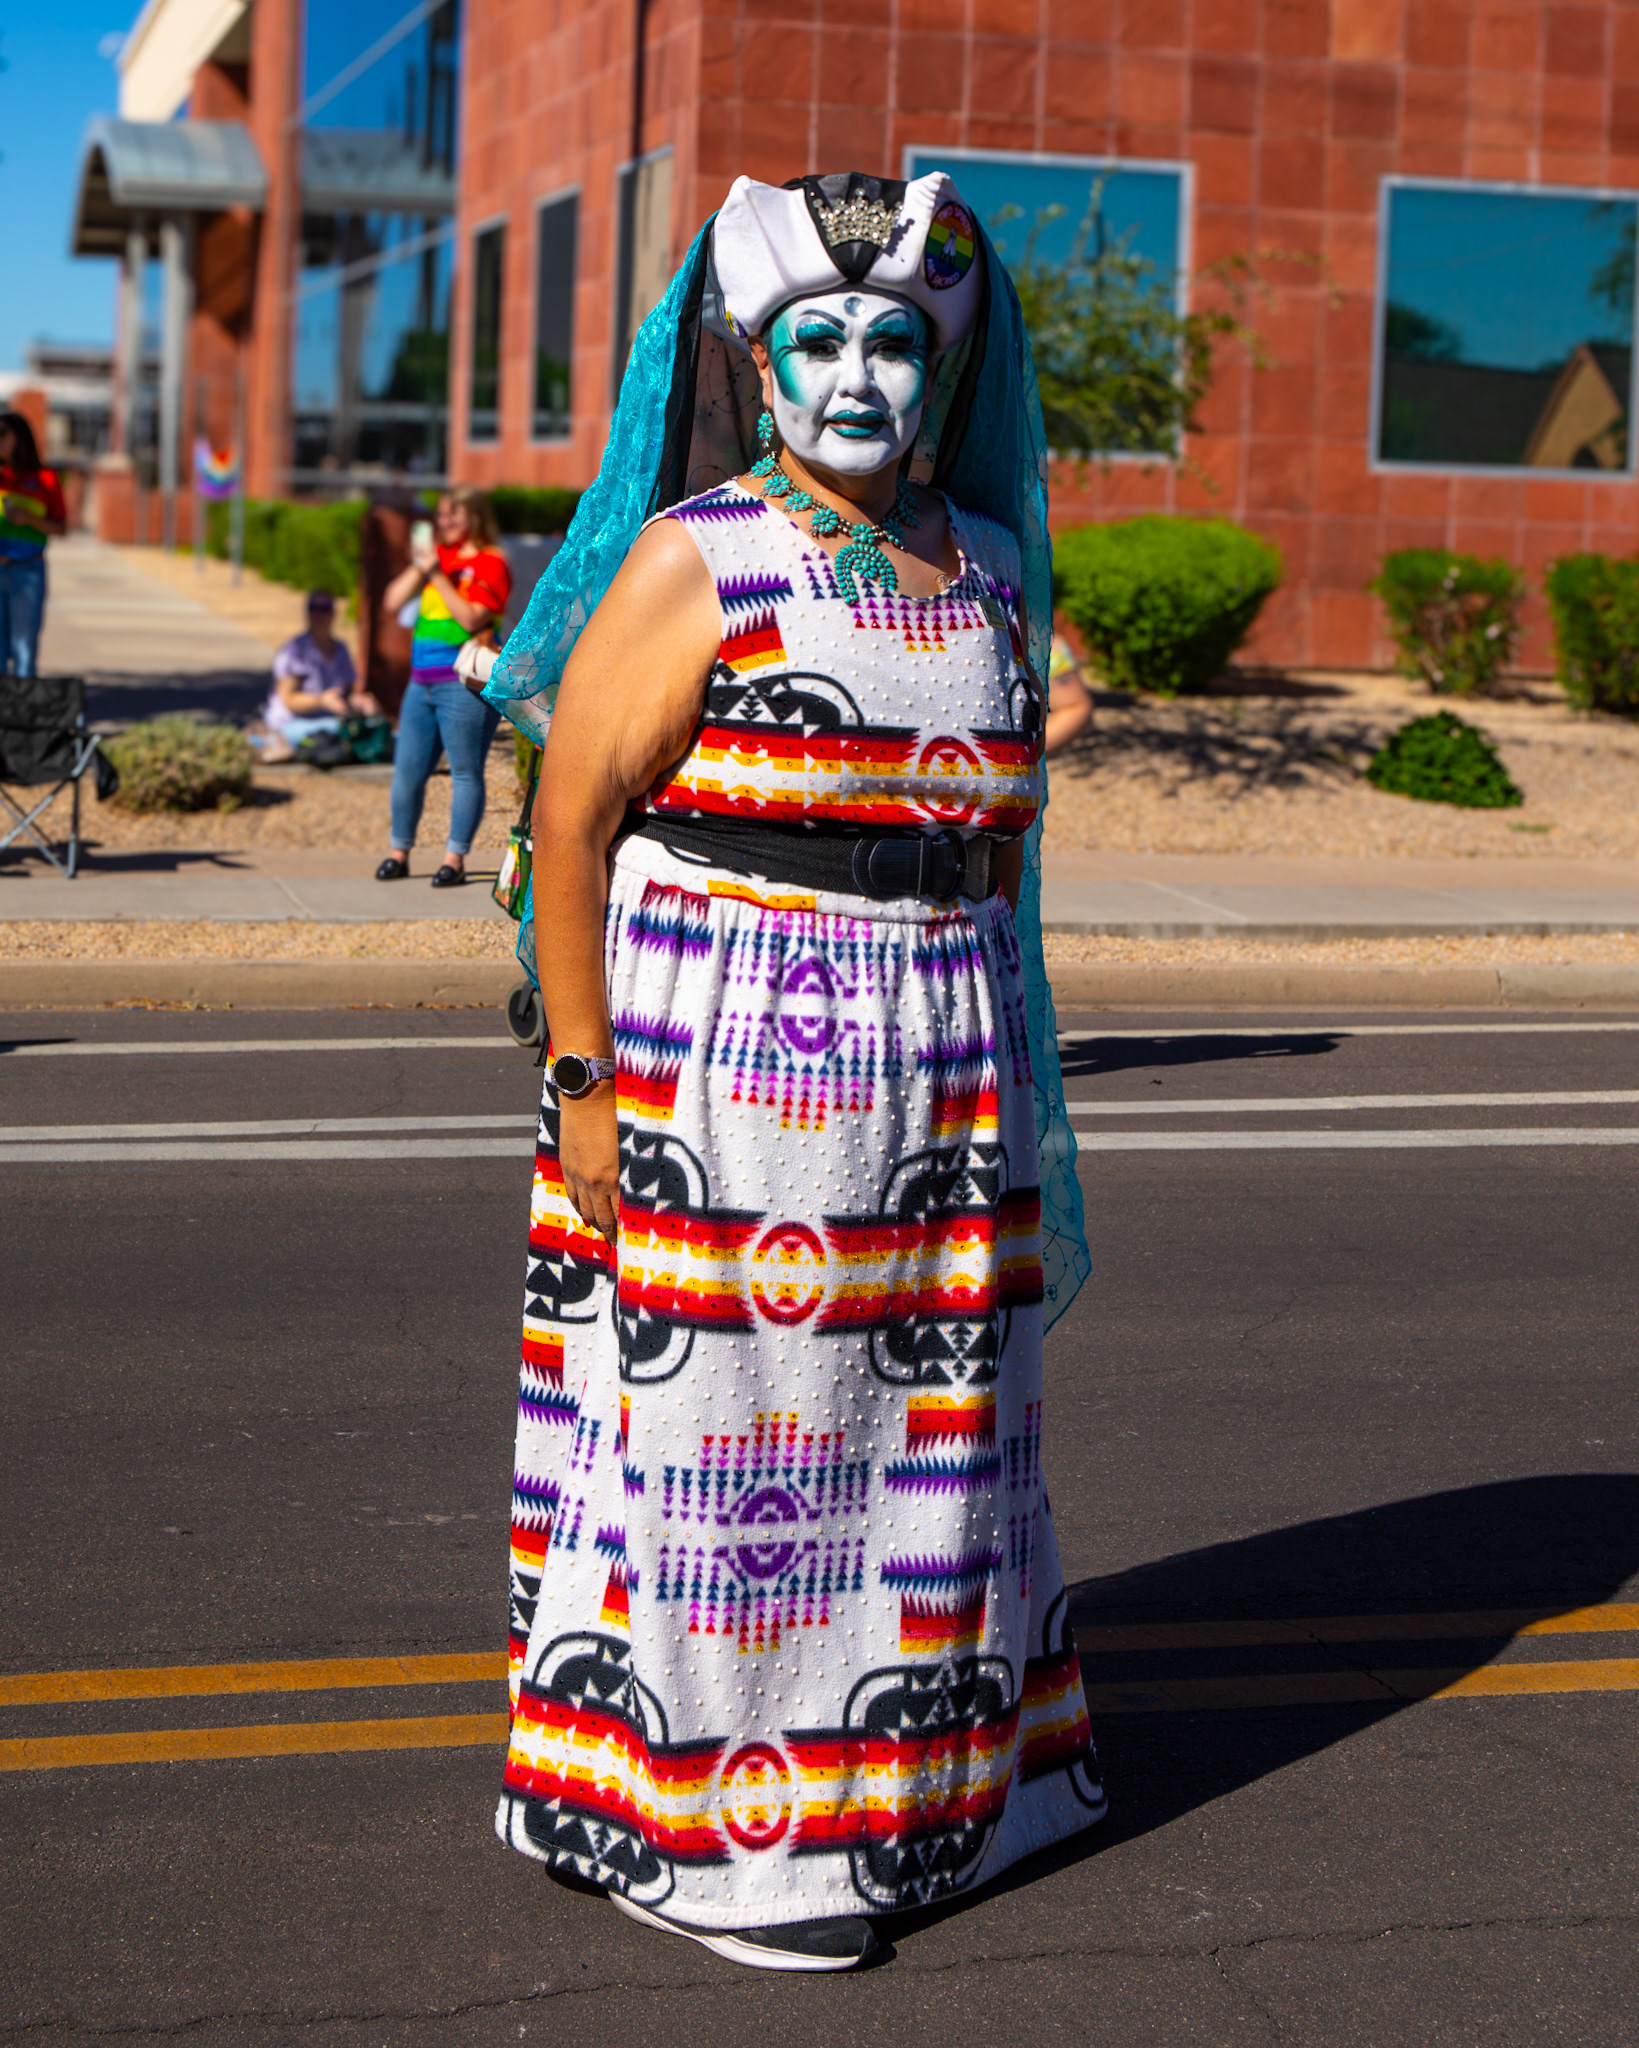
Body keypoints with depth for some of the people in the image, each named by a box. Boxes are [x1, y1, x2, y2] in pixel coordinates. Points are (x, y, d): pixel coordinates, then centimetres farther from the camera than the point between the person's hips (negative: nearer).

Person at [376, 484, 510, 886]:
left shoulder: (490, 563, -4)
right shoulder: (438, 555, 16)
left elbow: (471, 618, -16)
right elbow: (392, 601, 12)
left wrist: (437, 575, -15)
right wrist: (419, 569, -1)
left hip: (464, 684, -7)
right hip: (422, 682, 7)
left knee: (465, 772, -4)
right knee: (408, 770, 7)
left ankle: (455, 859, -1)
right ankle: (399, 853, 16)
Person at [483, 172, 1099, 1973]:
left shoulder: (989, 573, 10)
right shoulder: (693, 565, -8)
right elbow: (569, 820, -10)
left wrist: (1002, 1097, 15)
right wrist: (579, 1079, -15)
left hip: (945, 1081, 6)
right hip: (717, 1070, -6)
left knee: (922, 1417, 14)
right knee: (724, 1428, -1)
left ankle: (915, 1777, 30)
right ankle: (698, 1833, 12)